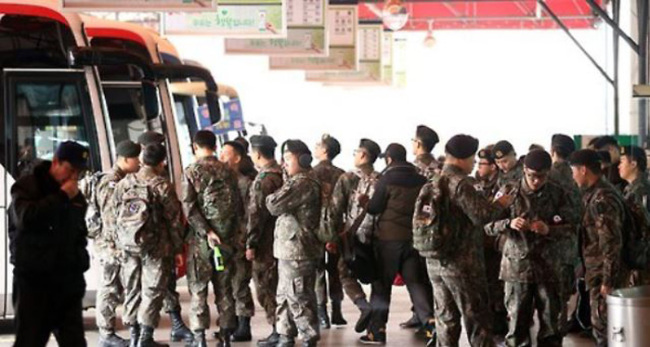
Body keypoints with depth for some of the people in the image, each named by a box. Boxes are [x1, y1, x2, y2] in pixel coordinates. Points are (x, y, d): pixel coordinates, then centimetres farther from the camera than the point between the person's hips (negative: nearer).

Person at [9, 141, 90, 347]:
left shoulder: (75, 195, 13)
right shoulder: (27, 187, -5)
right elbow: (25, 218, -25)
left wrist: (81, 264, 14)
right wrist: (61, 197, -22)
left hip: (67, 280, 5)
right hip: (33, 278, -5)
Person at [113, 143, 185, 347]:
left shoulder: (123, 184, 5)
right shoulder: (162, 186, -8)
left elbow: (115, 214, 8)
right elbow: (174, 218, -6)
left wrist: (120, 243, 15)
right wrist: (177, 248, 1)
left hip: (128, 246, 4)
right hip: (154, 246, -4)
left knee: (132, 289, 12)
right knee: (152, 290, 0)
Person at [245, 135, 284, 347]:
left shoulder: (264, 180, -17)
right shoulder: (282, 175, 9)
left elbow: (256, 214, -18)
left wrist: (251, 244, -13)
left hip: (266, 243, -9)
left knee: (266, 288, -2)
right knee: (279, 287, 15)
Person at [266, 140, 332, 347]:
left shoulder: (302, 184, -17)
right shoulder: (298, 182, 18)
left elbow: (275, 206, -20)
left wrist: (270, 197, -1)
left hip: (297, 250, -11)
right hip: (289, 249, 11)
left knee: (298, 298, -6)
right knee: (284, 296, 17)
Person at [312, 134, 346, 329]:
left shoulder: (313, 173, -10)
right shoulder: (340, 174, 4)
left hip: (317, 226, -4)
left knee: (317, 269, 1)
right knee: (335, 268, 12)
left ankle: (322, 314, -2)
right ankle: (336, 311, 15)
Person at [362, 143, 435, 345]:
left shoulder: (386, 180, -9)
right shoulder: (421, 181, 3)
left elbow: (373, 209, -5)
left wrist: (364, 202, 14)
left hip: (389, 238, -4)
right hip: (414, 237, 4)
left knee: (382, 284, 5)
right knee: (415, 281, 7)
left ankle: (377, 330, 5)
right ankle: (429, 319, -12)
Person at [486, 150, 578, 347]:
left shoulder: (558, 194, 1)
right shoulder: (509, 192, -1)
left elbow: (571, 226, 0)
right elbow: (489, 225, -2)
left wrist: (549, 230, -19)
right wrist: (509, 224, -23)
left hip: (548, 266, 1)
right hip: (517, 266, -1)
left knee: (550, 323, 7)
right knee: (517, 323, 3)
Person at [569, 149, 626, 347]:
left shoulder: (602, 199, -20)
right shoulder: (594, 194, 11)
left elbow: (612, 242, -23)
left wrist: (608, 280, -22)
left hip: (602, 274, -10)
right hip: (597, 271, 10)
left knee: (602, 328, -4)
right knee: (601, 325, 17)